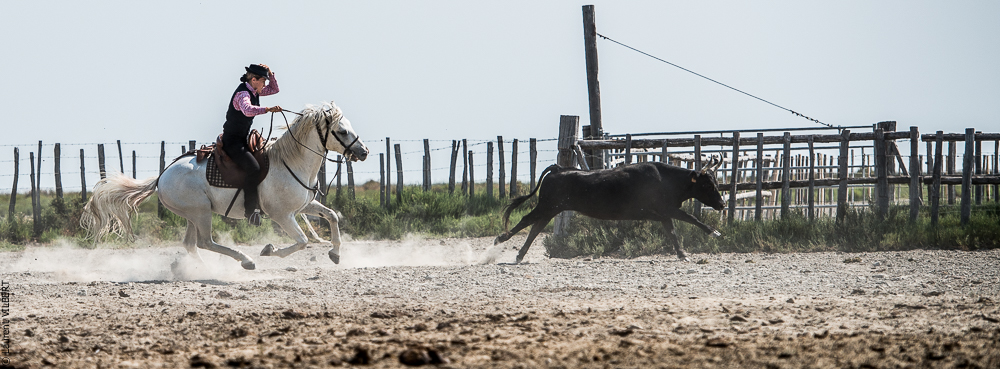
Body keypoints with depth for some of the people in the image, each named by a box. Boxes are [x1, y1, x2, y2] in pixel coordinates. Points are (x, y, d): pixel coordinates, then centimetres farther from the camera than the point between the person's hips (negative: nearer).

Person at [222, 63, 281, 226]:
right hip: (232, 141, -11)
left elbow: (274, 89, 20)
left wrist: (269, 73, 5)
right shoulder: (242, 93, -20)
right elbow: (248, 110, -42)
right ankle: (251, 210, -25)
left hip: (243, 139, 11)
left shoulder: (253, 91, 9)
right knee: (254, 168, -28)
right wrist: (268, 109, -47)